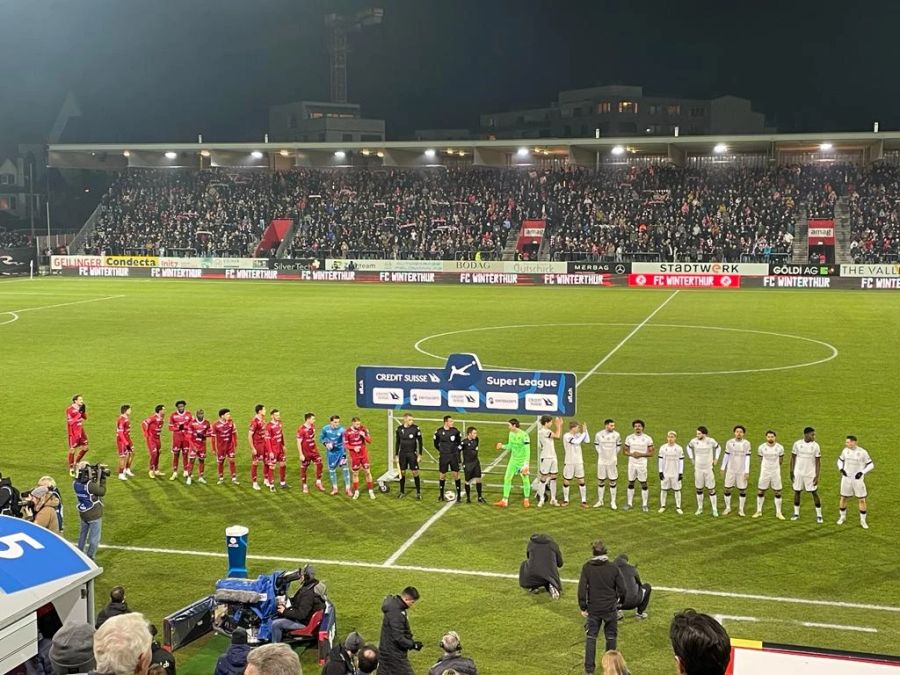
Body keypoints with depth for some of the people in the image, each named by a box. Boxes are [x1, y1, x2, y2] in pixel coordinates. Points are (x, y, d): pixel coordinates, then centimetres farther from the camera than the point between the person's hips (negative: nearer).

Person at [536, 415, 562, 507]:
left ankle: (553, 499, 15)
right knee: (543, 478, -2)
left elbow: (557, 435, 17)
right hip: (545, 458, -9)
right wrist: (558, 425, -2)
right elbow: (557, 436, -16)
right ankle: (541, 500, 4)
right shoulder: (542, 431, -16)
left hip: (553, 457, 9)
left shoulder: (548, 431, 12)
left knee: (553, 478, 9)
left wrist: (560, 425, 8)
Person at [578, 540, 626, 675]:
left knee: (590, 638, 8)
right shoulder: (613, 568, -7)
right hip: (610, 608, 0)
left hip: (593, 609, 0)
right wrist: (618, 600, 17)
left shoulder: (586, 567, -8)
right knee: (611, 637, 15)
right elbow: (622, 589, -3)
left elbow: (582, 589, -10)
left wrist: (583, 607, -1)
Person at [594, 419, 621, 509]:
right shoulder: (599, 435, -5)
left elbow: (618, 447, 7)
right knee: (601, 481, 7)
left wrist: (615, 459, 10)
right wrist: (601, 455, 10)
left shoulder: (616, 435, -4)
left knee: (613, 482, 3)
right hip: (601, 462, 0)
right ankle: (600, 501, 18)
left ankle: (613, 502, 11)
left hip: (612, 462, 0)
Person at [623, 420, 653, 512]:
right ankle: (629, 503, 18)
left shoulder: (647, 438, -4)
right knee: (631, 483, 8)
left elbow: (651, 453, -3)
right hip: (632, 463, 2)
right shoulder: (629, 438, 3)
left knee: (644, 484, 1)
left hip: (642, 464, -2)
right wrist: (631, 454, -13)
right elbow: (625, 451, 9)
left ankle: (645, 505, 10)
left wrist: (641, 454, -17)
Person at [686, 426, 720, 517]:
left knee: (711, 489, 0)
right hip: (698, 469, 2)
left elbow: (718, 448, 9)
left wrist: (715, 459, 5)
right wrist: (692, 458, 9)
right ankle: (700, 509, 23)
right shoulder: (694, 441, -9)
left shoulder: (711, 441, -12)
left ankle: (715, 510, 10)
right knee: (699, 489, 9)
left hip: (709, 469, -2)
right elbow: (689, 447, 14)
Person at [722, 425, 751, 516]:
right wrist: (723, 468, 6)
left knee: (742, 490, 2)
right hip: (730, 470, 1)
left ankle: (741, 510, 15)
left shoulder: (746, 444, -6)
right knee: (727, 489, 3)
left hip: (742, 471, -1)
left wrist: (747, 472, -9)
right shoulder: (729, 442, -2)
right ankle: (728, 508, 19)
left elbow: (747, 458, -6)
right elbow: (726, 456, 6)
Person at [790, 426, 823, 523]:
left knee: (815, 493, -1)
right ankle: (796, 513, 21)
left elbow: (818, 462, -4)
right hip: (798, 473, 1)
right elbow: (793, 458, 3)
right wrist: (791, 472, 1)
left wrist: (817, 476, -10)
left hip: (810, 474, -1)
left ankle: (819, 515, 7)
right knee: (797, 492, 8)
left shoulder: (815, 446, -7)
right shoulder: (797, 444, -5)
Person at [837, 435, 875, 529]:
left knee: (862, 500, -1)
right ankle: (842, 517, 27)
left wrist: (862, 472, -17)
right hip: (846, 478, 3)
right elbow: (840, 460, 15)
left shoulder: (862, 452, -12)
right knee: (843, 498, 8)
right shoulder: (845, 450, -1)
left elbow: (870, 465, -5)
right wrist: (841, 469, -4)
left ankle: (863, 521, 12)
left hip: (858, 479, -3)